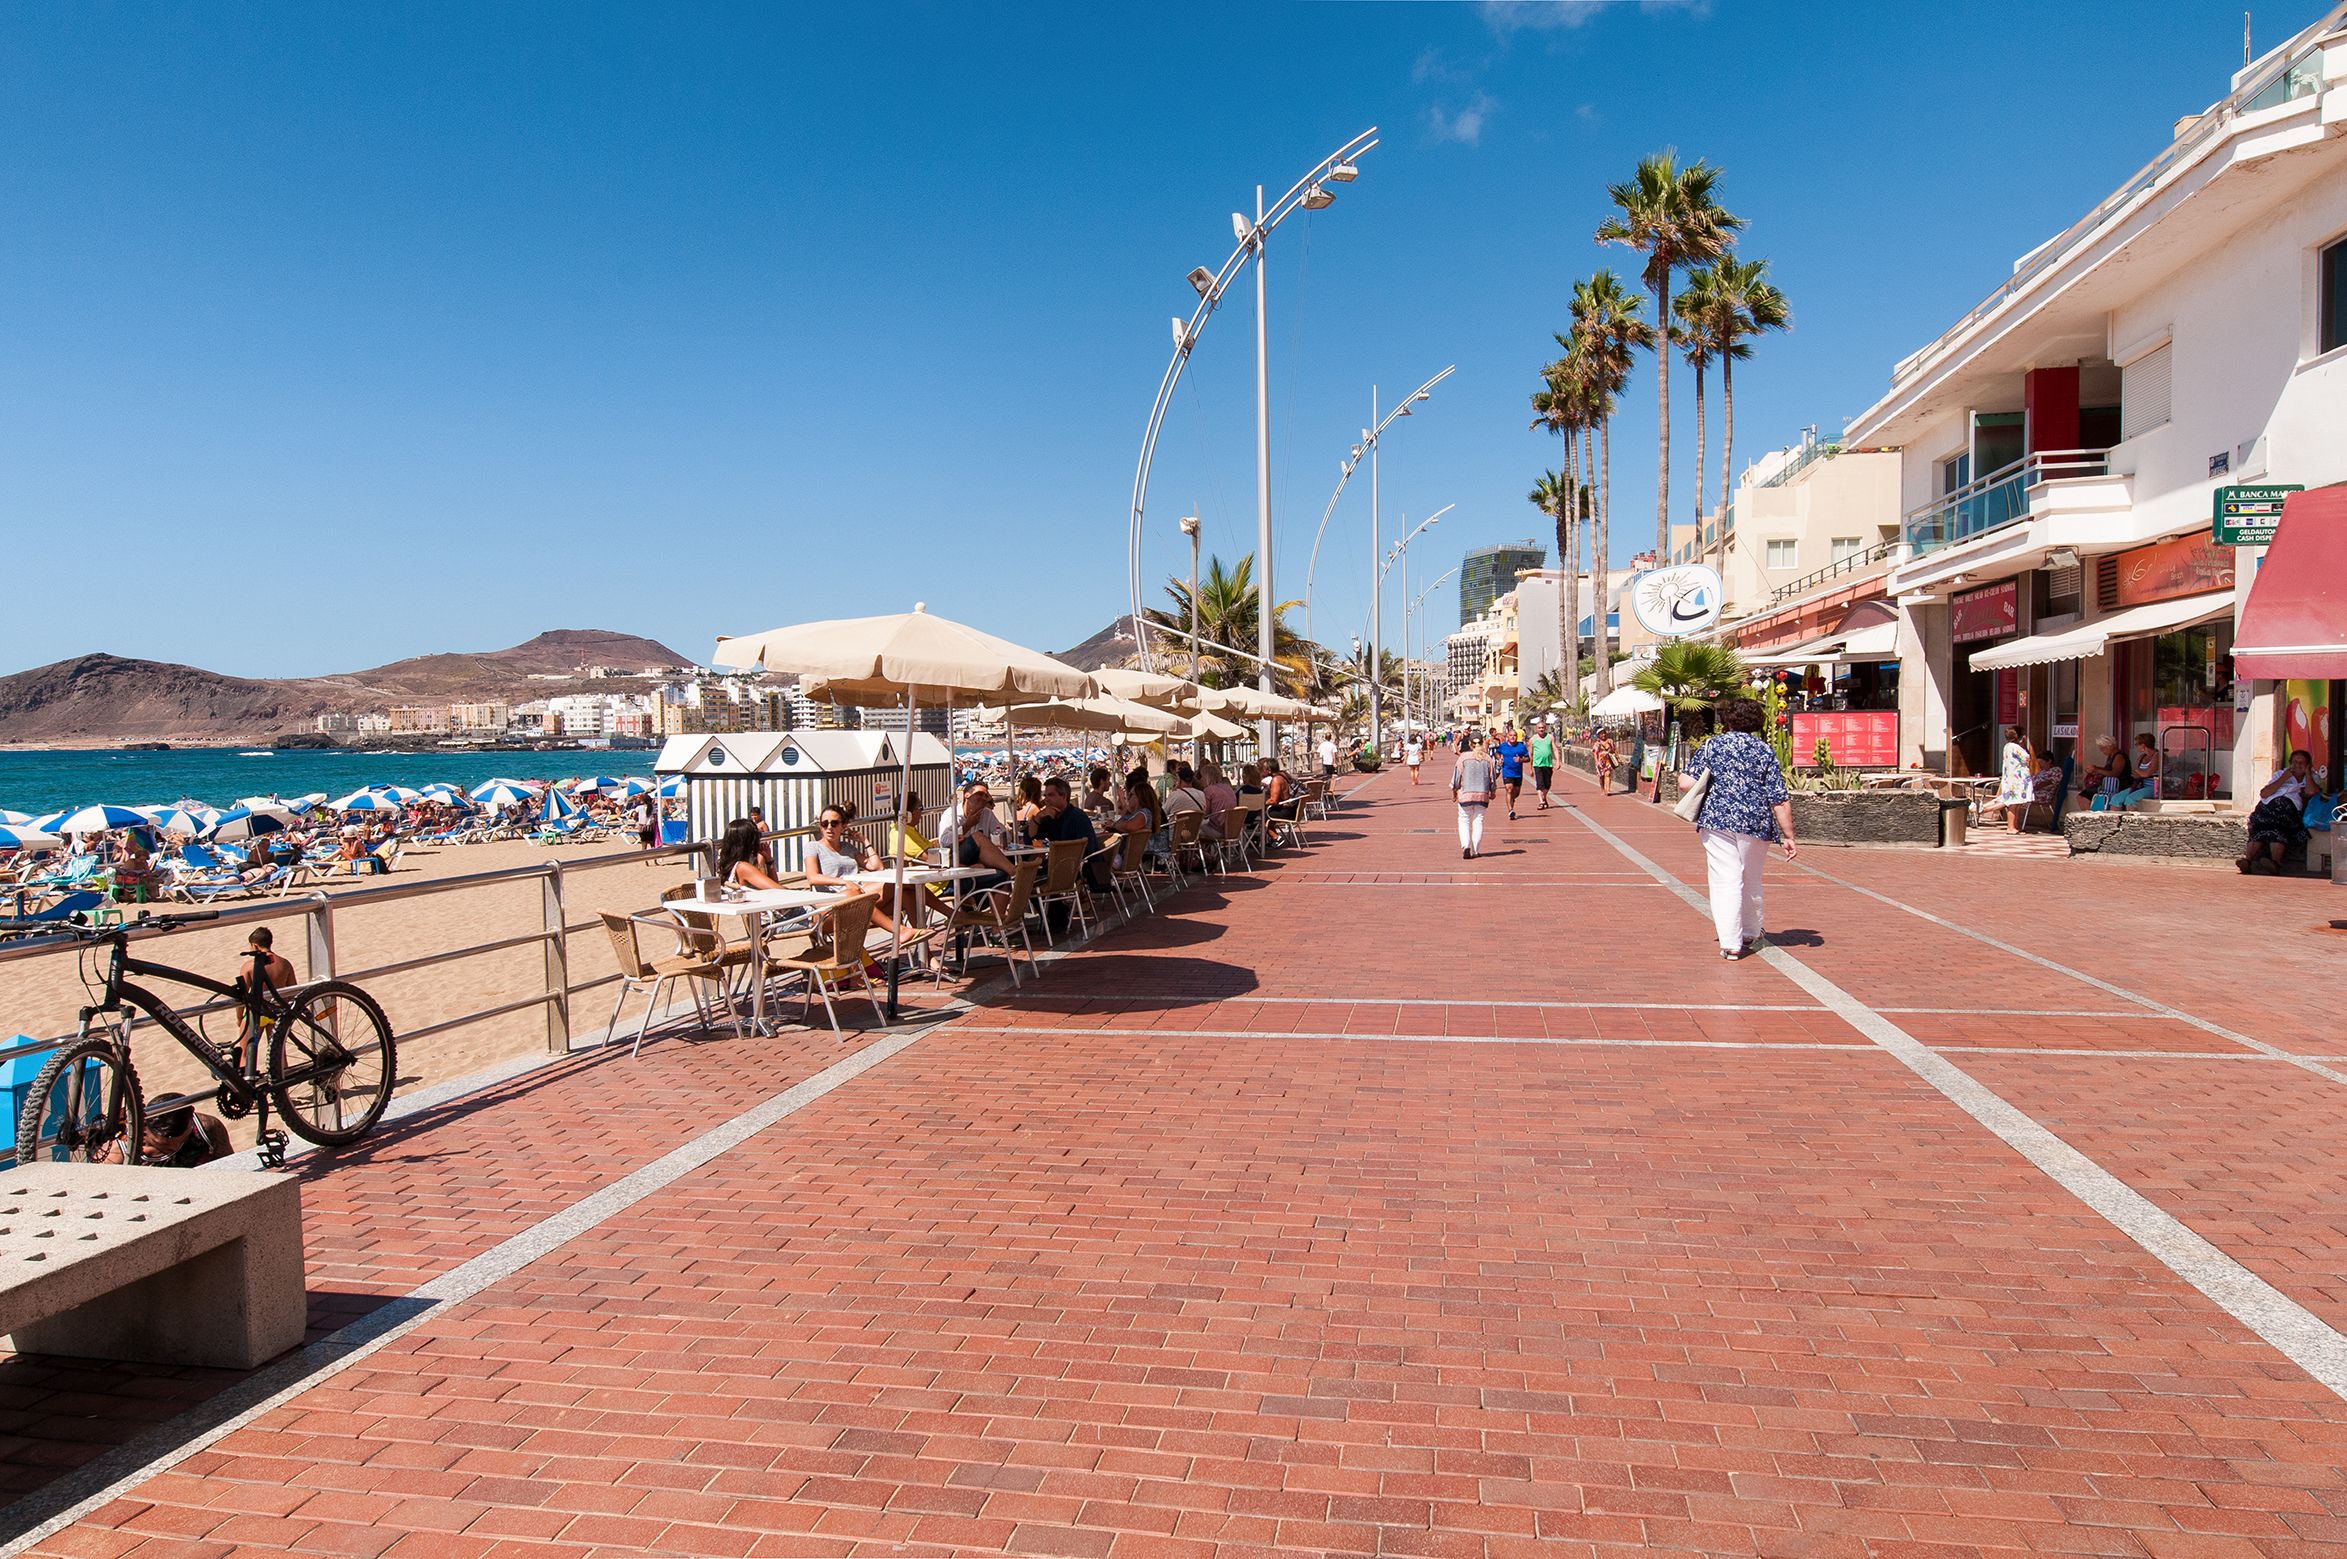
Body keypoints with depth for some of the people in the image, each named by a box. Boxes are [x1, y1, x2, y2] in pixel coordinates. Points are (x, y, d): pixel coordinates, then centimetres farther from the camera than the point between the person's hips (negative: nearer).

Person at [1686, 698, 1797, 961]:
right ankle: (1750, 934, 35)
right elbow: (1780, 799, -1)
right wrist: (1788, 836, 2)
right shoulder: (1765, 751, 4)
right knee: (1751, 880, 18)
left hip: (1717, 820, -1)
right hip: (1755, 823, 2)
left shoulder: (1712, 745, 3)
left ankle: (1730, 944, -7)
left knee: (1725, 880, 0)